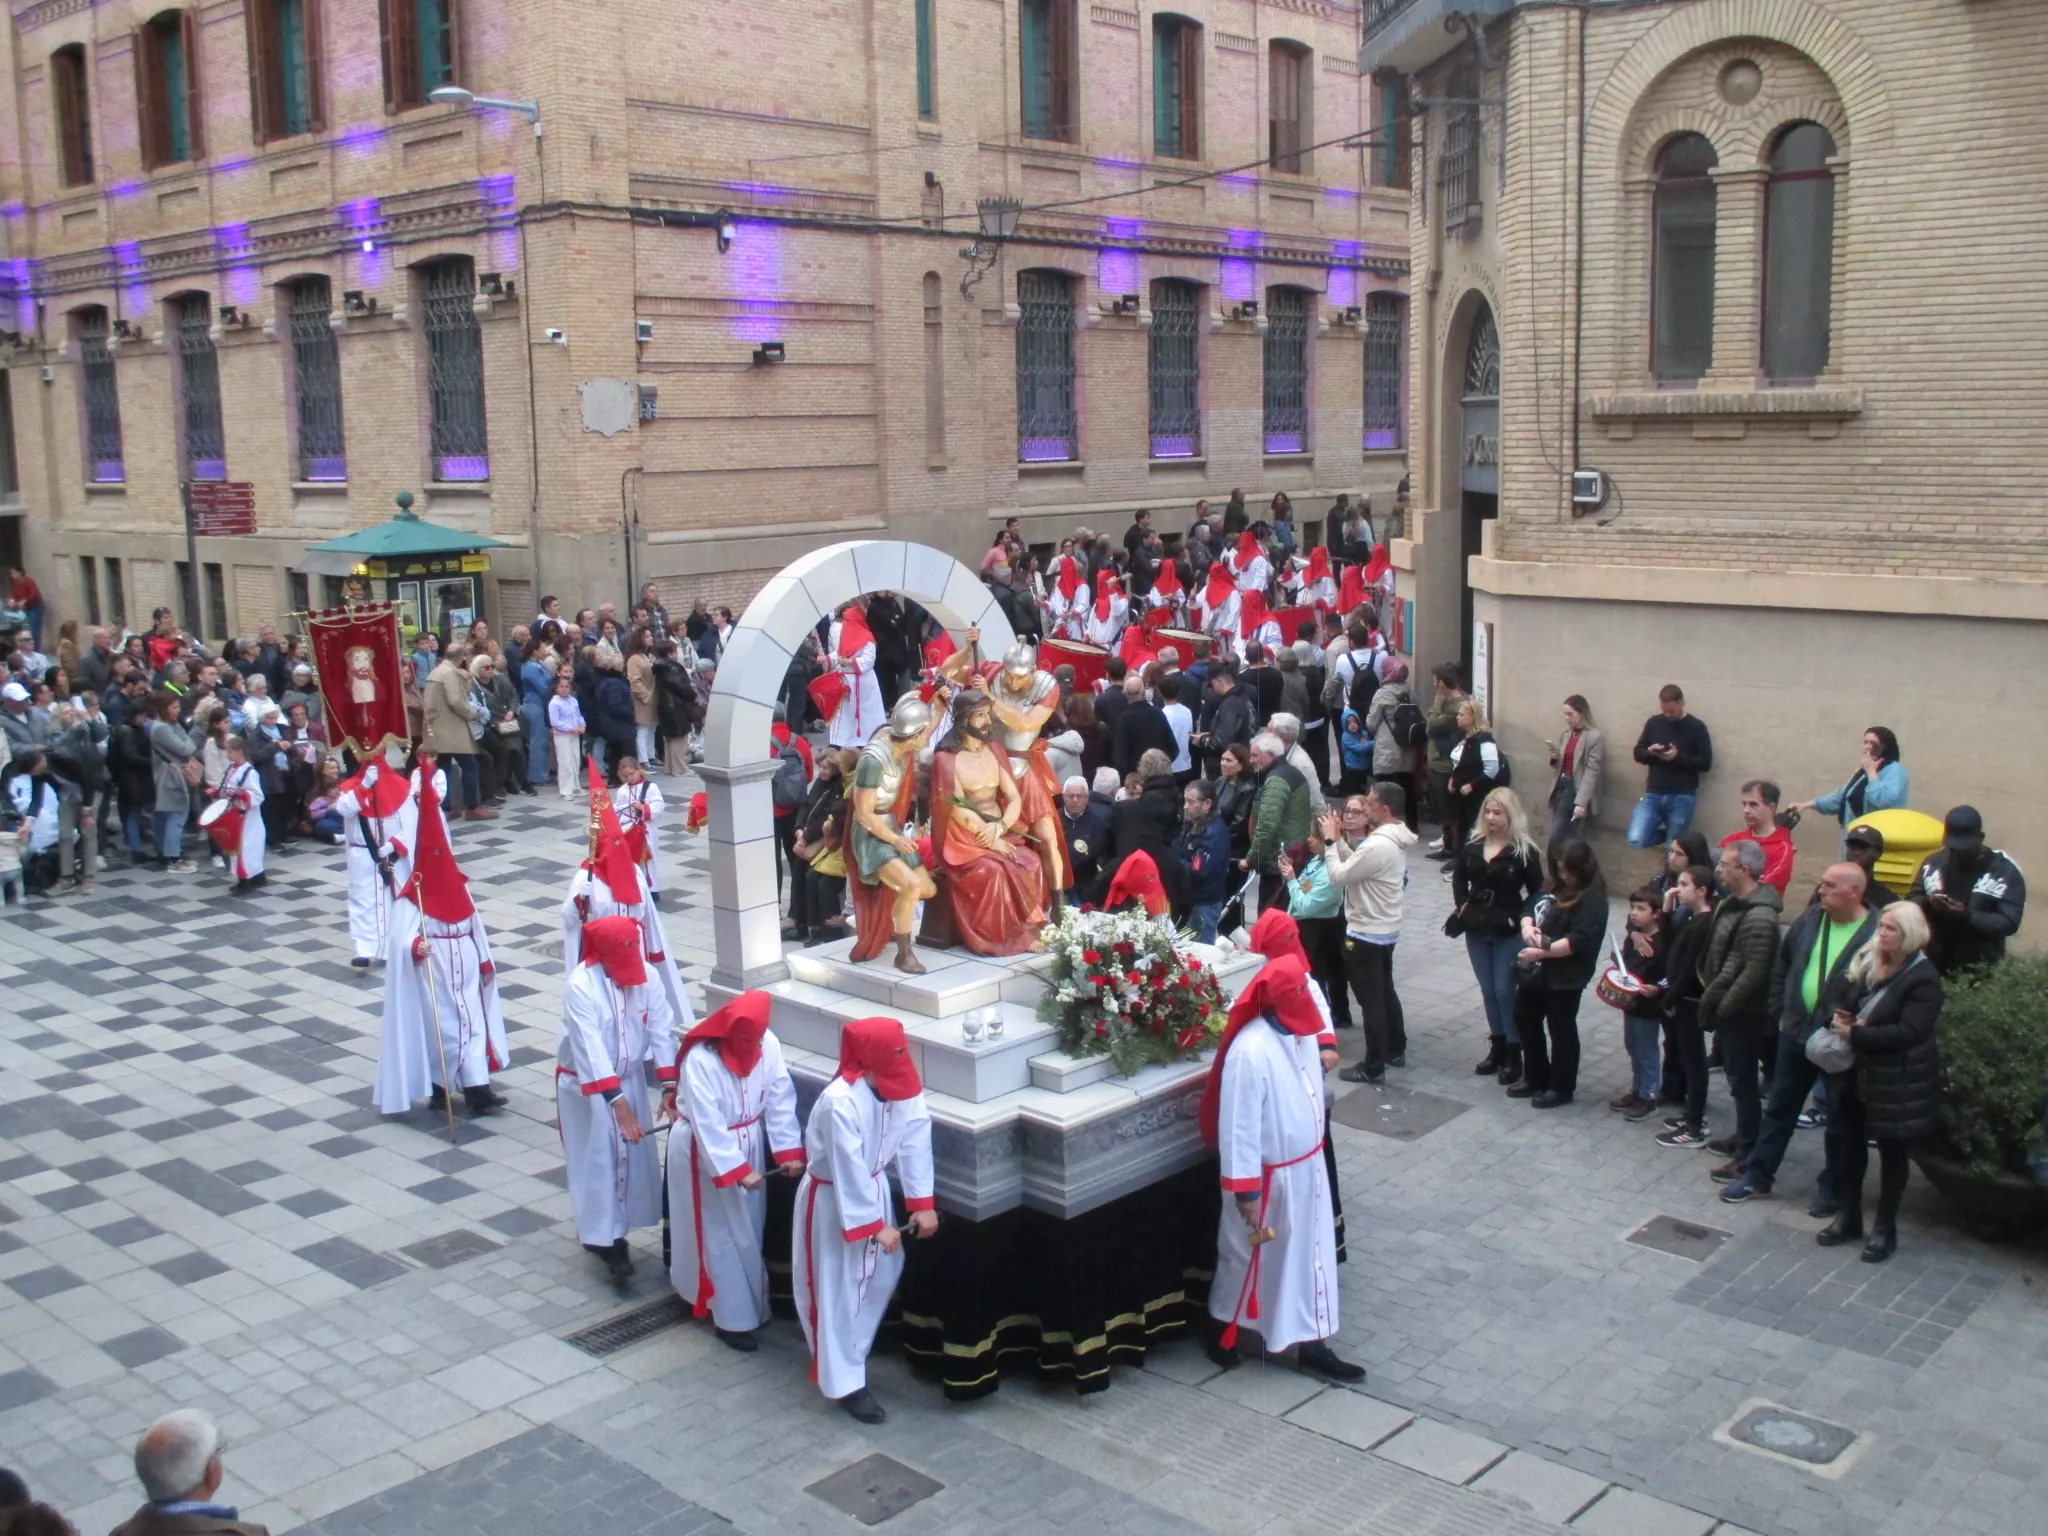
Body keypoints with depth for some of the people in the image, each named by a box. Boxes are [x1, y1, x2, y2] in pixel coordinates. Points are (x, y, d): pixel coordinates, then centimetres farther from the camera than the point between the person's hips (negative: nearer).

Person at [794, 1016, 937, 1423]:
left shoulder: (904, 1086, -16)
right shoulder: (840, 1102, -35)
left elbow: (916, 1140, -7)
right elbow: (848, 1171, -29)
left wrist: (922, 1203, -9)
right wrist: (876, 1226, -22)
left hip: (873, 1187, 7)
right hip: (831, 1197, -7)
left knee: (883, 1274, 17)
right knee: (838, 1288, 2)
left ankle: (856, 1350, 40)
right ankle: (844, 1383, 13)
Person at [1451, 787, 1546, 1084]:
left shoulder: (1525, 851, -11)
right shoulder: (1473, 846, 3)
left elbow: (1537, 891, -7)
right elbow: (1459, 876, 19)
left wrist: (1518, 918, -13)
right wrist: (1461, 905, 7)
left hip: (1508, 934, -5)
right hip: (1476, 930, 5)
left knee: (1505, 992, -2)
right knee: (1488, 991, 13)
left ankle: (1513, 1056, 8)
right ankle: (1496, 1048, 24)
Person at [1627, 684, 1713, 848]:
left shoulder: (1696, 727, -1)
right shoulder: (1653, 723, 8)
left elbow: (1705, 763, -3)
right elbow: (1638, 753, 14)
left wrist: (1678, 756, -18)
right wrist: (1649, 752, -10)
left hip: (1682, 797, -3)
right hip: (1654, 794, 3)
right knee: (1635, 840, -14)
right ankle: (1670, 835, 15)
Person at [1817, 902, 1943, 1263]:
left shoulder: (1923, 978, -17)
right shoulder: (1865, 963, 3)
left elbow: (1908, 1032, -24)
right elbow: (1843, 1001, 14)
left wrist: (1855, 1034, -22)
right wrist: (1841, 1021, -9)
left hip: (1898, 1082, -6)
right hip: (1858, 1073, 6)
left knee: (1892, 1152, 9)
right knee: (1848, 1143, 13)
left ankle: (1885, 1228, 23)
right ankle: (1849, 1218, 29)